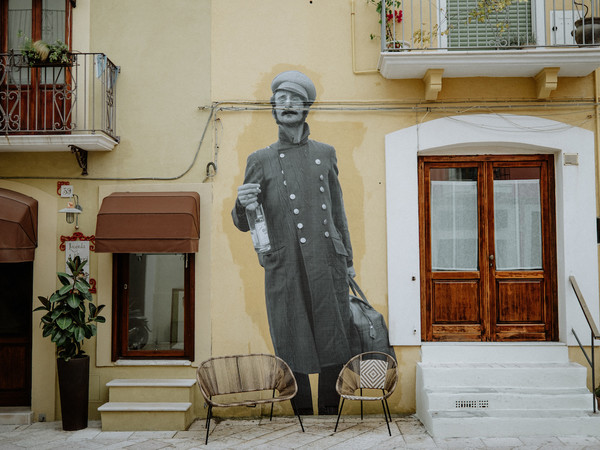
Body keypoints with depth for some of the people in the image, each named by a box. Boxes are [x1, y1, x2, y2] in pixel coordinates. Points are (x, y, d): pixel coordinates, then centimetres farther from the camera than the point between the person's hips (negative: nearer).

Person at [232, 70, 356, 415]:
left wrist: (348, 259, 18)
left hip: (327, 264, 2)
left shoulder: (325, 153, 15)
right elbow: (243, 224, 8)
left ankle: (331, 414, 20)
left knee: (335, 344, 4)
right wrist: (243, 205, -15)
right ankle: (303, 418, 18)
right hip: (285, 268, -2)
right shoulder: (261, 160, 9)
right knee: (292, 350, 2)